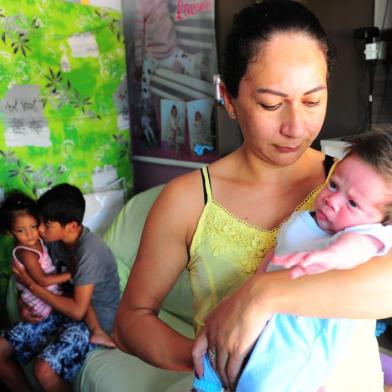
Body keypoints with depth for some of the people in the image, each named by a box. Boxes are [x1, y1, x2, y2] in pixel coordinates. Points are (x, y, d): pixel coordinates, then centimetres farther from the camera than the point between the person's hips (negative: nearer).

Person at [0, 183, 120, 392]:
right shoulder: (55, 239, -4)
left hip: (93, 321, -7)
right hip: (63, 311, 8)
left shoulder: (90, 252, -28)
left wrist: (31, 285, -19)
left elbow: (78, 310, -26)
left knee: (44, 368, -29)